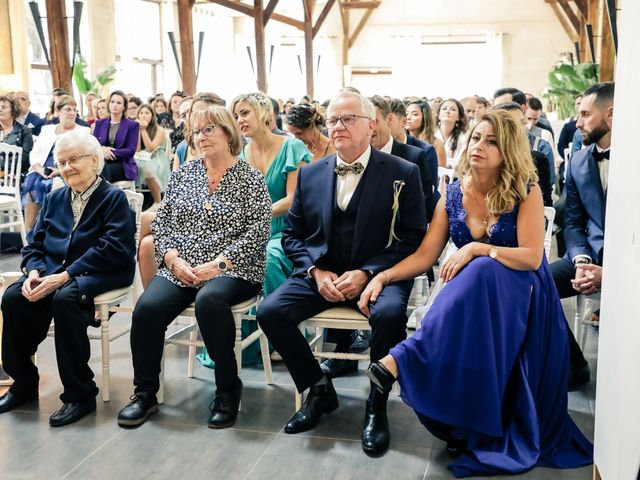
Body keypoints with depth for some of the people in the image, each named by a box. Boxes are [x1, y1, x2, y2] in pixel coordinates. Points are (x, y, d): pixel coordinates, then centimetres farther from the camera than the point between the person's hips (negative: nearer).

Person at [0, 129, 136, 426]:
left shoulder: (114, 198, -2)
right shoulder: (54, 199, 19)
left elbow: (112, 249, -14)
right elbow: (34, 244, 16)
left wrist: (64, 276, -21)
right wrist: (33, 272, -7)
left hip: (99, 275, -6)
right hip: (53, 272, 6)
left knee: (65, 298, -35)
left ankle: (80, 395, -22)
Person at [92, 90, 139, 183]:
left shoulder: (132, 125, 5)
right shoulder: (100, 123, 17)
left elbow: (131, 150, -5)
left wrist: (111, 152, -18)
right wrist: (101, 149, -13)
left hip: (123, 166, -3)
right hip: (103, 163, 3)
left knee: (103, 169, -33)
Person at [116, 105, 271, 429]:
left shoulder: (249, 178, 2)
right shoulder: (183, 174, 14)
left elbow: (258, 230, -7)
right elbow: (161, 222, 12)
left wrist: (217, 264, -16)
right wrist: (174, 260, -6)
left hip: (230, 270, -4)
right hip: (179, 269, 4)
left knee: (209, 299, -37)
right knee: (147, 307, -25)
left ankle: (228, 389, -19)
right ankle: (145, 392, -5)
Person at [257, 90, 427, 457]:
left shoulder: (403, 173, -2)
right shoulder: (310, 174, 9)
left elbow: (414, 238, -5)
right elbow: (292, 235, 13)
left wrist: (367, 273, -18)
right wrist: (316, 271, -6)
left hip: (377, 275, -3)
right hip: (320, 274, 4)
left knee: (390, 314, -35)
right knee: (270, 311, -20)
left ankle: (377, 406, -10)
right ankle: (319, 389, 3)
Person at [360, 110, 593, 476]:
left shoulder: (526, 192, -9)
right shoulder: (453, 194, 1)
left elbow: (532, 257, -17)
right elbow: (424, 256, 0)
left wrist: (476, 249, -26)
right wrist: (383, 277, -15)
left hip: (521, 295, -4)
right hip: (472, 296, 4)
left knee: (482, 271, -37)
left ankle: (399, 361, -40)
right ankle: (465, 427, -9)